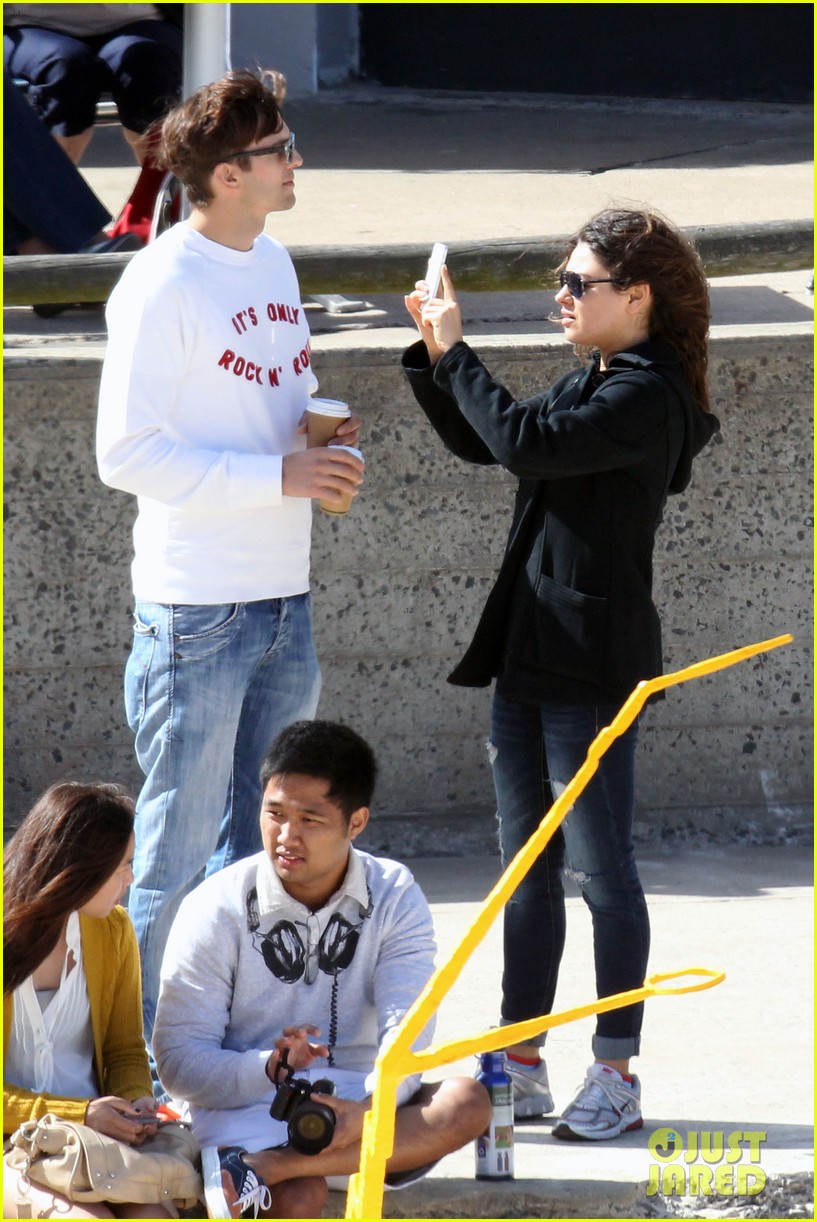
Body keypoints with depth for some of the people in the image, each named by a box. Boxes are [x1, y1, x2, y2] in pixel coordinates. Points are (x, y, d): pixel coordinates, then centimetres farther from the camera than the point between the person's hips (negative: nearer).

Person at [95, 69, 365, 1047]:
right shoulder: (162, 285, -13)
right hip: (197, 609, -8)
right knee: (179, 853, -3)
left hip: (285, 600, 8)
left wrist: (324, 442, 2)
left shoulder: (273, 264, 12)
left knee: (263, 846, 15)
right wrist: (280, 476, -20)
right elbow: (126, 453, -16)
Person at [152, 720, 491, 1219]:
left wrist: (371, 1109, -33)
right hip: (246, 1111, -5)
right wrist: (268, 1069, -28)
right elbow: (179, 1061, -8)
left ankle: (257, 1171, -39)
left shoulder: (394, 898, 2)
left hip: (354, 1106, 5)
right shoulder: (217, 908, -4)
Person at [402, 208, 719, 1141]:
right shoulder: (591, 387, 14)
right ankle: (521, 1066, 18)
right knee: (527, 869, 12)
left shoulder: (649, 398, -15)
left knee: (600, 868, -2)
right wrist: (435, 353, 8)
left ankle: (616, 1076, 5)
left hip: (592, 664, -9)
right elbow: (478, 442, 21)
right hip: (528, 658, 9)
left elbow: (523, 440, -24)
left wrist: (455, 351, -14)